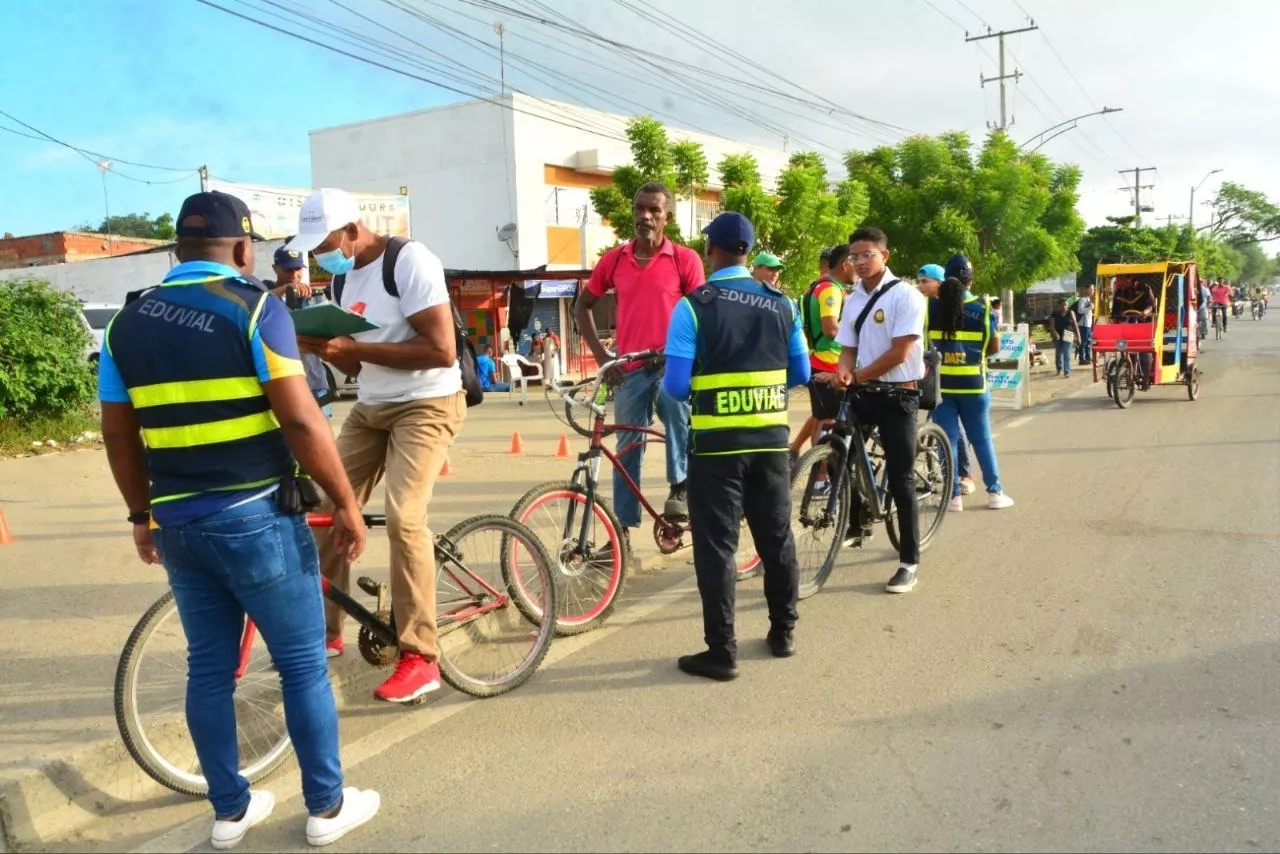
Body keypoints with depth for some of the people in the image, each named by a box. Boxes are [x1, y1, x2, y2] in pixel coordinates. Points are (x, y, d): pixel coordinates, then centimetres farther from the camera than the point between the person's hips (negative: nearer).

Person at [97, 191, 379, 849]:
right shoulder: (253, 307, -10)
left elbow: (118, 434, 11)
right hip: (256, 518, -5)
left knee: (209, 668, 16)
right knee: (303, 665, 7)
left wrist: (141, 514, 22)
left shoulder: (127, 323, 7)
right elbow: (300, 420, -17)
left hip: (178, 523, 6)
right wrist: (346, 503, -9)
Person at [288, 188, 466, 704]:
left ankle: (420, 658, -11)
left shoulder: (410, 261, -15)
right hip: (369, 409, 8)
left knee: (403, 518, -21)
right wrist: (320, 346, -6)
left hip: (426, 406, -8)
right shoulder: (343, 279, 10)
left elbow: (443, 351, -24)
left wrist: (355, 347, -22)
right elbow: (357, 366, 16)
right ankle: (326, 631, 20)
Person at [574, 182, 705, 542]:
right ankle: (624, 529, 18)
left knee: (677, 406, -36)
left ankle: (680, 486, -18)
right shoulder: (614, 259, 5)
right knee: (627, 449, 7)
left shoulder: (685, 259, -2)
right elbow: (582, 306, 14)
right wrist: (600, 354, 4)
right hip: (630, 368, 3)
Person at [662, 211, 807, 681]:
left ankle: (721, 651, 7)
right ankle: (783, 631, 30)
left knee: (716, 545, 3)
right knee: (777, 537, 17)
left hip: (716, 444, -4)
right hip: (771, 440, 4)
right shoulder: (781, 304, 3)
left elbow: (676, 386, -13)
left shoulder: (693, 306, -10)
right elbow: (801, 374, 9)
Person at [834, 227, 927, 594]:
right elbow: (848, 349, 8)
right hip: (863, 393, 6)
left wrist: (858, 376, -16)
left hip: (898, 394, -6)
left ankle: (910, 562, 7)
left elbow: (899, 352, -16)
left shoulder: (906, 296, -10)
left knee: (900, 478, -2)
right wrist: (844, 372, -13)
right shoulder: (852, 300, 11)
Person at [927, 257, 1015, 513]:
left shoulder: (931, 307, -3)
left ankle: (954, 496, 5)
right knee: (981, 438, 11)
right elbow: (995, 345, 1)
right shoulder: (982, 307, -4)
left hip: (939, 383, 0)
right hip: (973, 384, 0)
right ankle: (994, 492, 16)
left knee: (948, 439, 5)